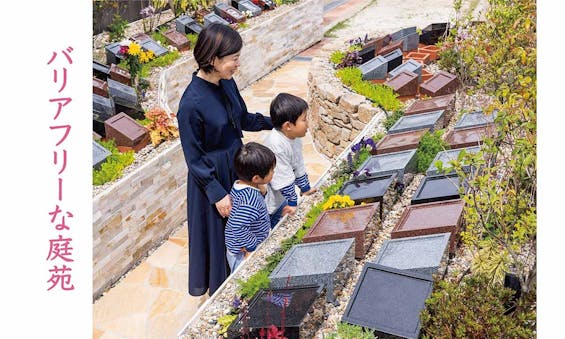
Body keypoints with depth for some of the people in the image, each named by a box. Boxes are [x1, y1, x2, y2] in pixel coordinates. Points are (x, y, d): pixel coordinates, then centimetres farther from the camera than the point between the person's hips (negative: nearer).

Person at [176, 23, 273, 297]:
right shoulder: (192, 103, -29)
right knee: (216, 230, 14)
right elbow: (194, 158, -20)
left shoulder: (226, 83, -7)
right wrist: (217, 193, -17)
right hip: (211, 175, -7)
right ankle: (218, 287, 39)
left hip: (236, 166, 7)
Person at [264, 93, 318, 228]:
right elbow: (284, 178, -27)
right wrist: (293, 202, -18)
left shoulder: (294, 137, -5)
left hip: (281, 197, 8)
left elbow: (298, 165, 9)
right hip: (270, 202, -8)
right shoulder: (276, 144, -34)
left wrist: (305, 189, 17)